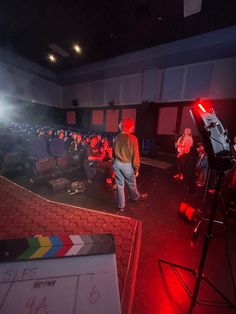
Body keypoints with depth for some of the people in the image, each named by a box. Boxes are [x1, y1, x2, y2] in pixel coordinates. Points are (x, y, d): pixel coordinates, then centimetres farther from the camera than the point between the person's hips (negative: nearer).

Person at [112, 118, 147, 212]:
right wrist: (136, 168, -6)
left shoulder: (117, 137, 0)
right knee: (131, 183, 21)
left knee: (120, 184, 14)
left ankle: (121, 206, 27)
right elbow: (135, 155, -14)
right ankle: (136, 196, 50)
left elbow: (113, 152, 8)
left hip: (117, 163, 4)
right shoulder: (133, 138, -14)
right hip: (127, 165, -3)